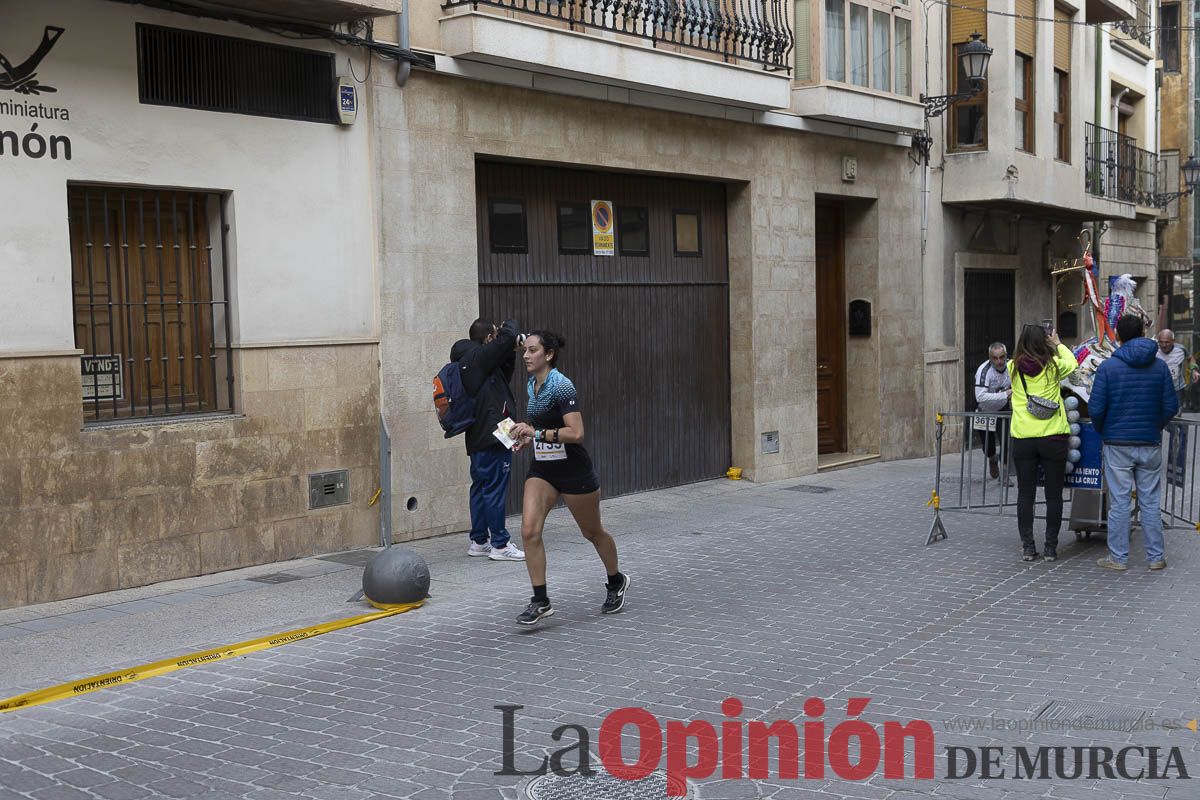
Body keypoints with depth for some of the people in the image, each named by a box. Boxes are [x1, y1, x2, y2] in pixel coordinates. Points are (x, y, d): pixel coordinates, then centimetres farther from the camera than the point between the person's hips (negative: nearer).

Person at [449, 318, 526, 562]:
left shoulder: (464, 362, 17)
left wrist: (510, 352, 12)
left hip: (476, 437, 10)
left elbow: (503, 376, 24)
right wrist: (509, 325, 3)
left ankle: (478, 541, 19)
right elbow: (508, 337, -19)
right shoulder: (479, 357, -11)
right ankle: (500, 545, -3)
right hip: (492, 435, -10)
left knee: (480, 487, 13)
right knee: (495, 489, -6)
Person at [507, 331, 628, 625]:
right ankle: (540, 601, -3)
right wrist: (528, 438, 4)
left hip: (572, 468, -7)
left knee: (592, 532, 12)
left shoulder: (561, 386, -19)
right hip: (542, 468, 7)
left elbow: (576, 433, -25)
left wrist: (537, 433, -26)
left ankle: (616, 582, 37)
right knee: (529, 531, -10)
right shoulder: (531, 385, 7)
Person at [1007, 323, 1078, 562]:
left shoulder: (1014, 368, -1)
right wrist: (1058, 344, 27)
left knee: (1025, 494, 8)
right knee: (1053, 494, 8)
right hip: (1053, 437, -2)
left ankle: (1027, 547, 8)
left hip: (1022, 438, 2)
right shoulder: (1052, 366, -6)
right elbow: (1072, 362, 16)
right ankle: (1051, 547, 11)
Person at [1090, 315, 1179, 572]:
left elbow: (1095, 408, -10)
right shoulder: (1160, 366, 0)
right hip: (1150, 445, 2)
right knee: (1150, 502, 10)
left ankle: (1118, 557, 8)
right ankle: (1155, 557, 15)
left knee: (1119, 502, 3)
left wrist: (1103, 431, 8)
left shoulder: (1108, 367, -7)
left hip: (1117, 444, -2)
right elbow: (1171, 406, 0)